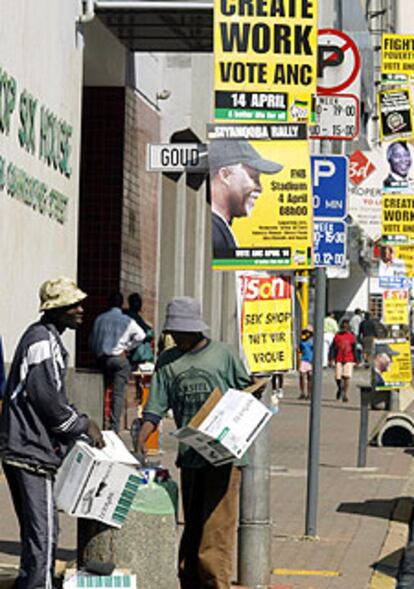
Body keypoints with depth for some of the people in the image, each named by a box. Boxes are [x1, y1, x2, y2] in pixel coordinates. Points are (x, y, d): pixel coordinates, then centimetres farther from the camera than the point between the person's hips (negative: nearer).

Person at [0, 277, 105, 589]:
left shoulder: (47, 337, 20)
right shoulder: (43, 340, -14)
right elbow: (46, 397, -20)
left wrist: (78, 422, 15)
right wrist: (83, 424, -9)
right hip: (33, 449, -11)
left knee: (36, 530, 18)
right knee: (43, 531, -9)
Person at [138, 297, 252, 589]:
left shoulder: (223, 354, 3)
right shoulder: (167, 362, 11)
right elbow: (155, 408, 6)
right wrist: (139, 444, -7)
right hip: (189, 455, 4)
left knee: (217, 525, -8)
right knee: (191, 526, 10)